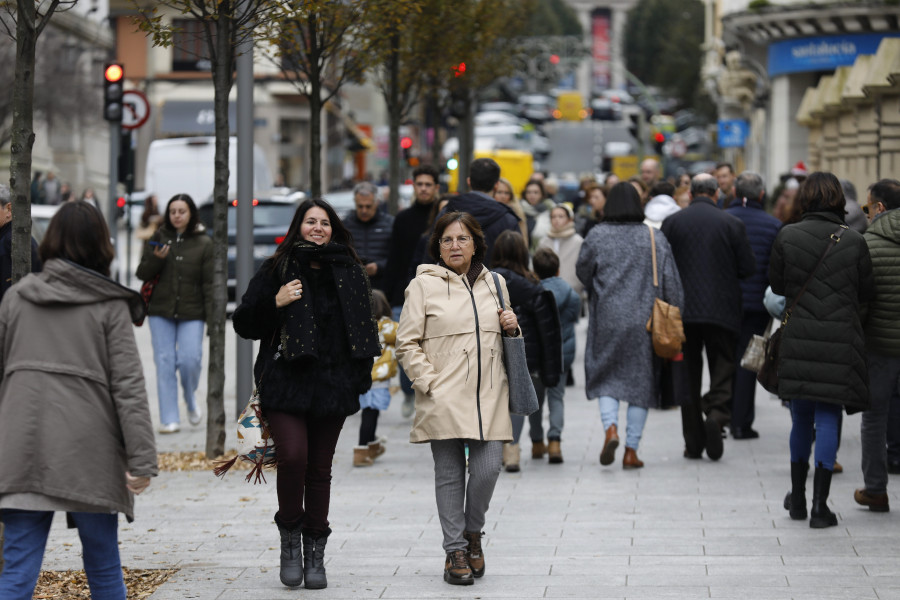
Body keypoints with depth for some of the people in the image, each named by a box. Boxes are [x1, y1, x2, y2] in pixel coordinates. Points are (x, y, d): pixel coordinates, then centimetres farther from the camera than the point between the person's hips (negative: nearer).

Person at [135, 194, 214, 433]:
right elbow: (142, 274, 8)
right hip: (160, 312, 2)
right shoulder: (158, 238, 6)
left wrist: (212, 316, -6)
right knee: (165, 362, -2)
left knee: (190, 359, -12)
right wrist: (156, 258, -12)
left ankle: (191, 400, 20)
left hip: (191, 314, -2)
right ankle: (169, 419, 3)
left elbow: (210, 282, 1)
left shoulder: (203, 243, 2)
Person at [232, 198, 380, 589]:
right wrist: (275, 303, -13)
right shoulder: (276, 270, 3)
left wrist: (361, 377, 11)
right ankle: (290, 535, 2)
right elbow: (243, 324, 3)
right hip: (286, 381, -2)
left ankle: (315, 552, 14)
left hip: (332, 385, 2)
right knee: (292, 456, -19)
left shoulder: (350, 273, 10)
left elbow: (364, 329, 19)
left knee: (320, 468, 5)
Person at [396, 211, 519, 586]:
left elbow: (504, 342, 27)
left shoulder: (495, 284, 15)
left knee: (488, 468, -6)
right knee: (450, 474, 1)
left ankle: (472, 533, 19)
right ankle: (455, 550, 11)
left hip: (488, 397, 3)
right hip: (444, 398, -3)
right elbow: (407, 344, -1)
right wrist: (430, 384, -10)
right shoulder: (424, 285, 2)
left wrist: (512, 329, 4)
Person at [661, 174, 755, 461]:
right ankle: (717, 413, -22)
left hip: (683, 309, 1)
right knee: (723, 366, 6)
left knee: (688, 373, 9)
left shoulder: (672, 223, -2)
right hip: (722, 310, -1)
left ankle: (693, 443, 9)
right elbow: (748, 268, -2)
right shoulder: (732, 224, -4)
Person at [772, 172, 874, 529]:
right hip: (840, 338, -2)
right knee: (828, 417, 1)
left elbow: (777, 285, 6)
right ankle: (819, 506, -3)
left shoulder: (787, 236, -3)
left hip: (797, 338, 2)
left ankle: (798, 499, 26)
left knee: (801, 417, 15)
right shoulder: (853, 241, -5)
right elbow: (867, 292, 3)